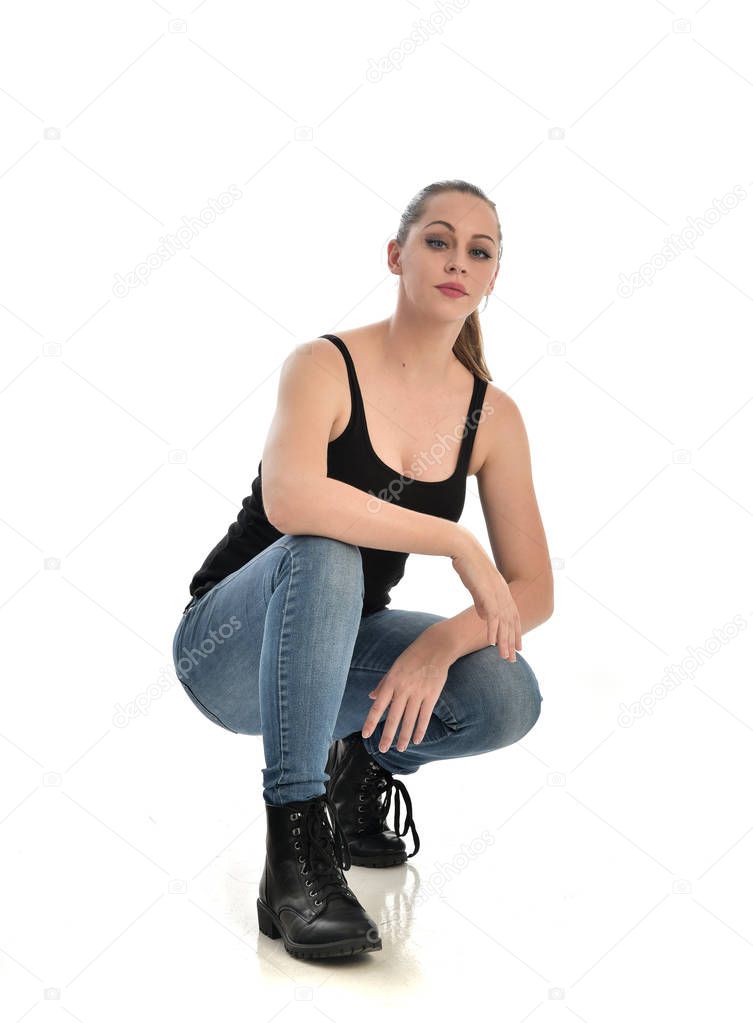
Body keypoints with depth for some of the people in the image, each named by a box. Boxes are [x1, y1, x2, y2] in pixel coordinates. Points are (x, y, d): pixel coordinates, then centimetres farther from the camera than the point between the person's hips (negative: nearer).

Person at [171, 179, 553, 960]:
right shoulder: (326, 366, -17)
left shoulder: (492, 416, -4)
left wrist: (442, 643, -26)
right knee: (323, 554, -37)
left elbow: (533, 591, -7)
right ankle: (294, 852, -31)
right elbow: (289, 500, -38)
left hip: (334, 651, 4)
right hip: (231, 652, -4)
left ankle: (372, 758, 10)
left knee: (507, 698, -23)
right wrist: (455, 541, -34)